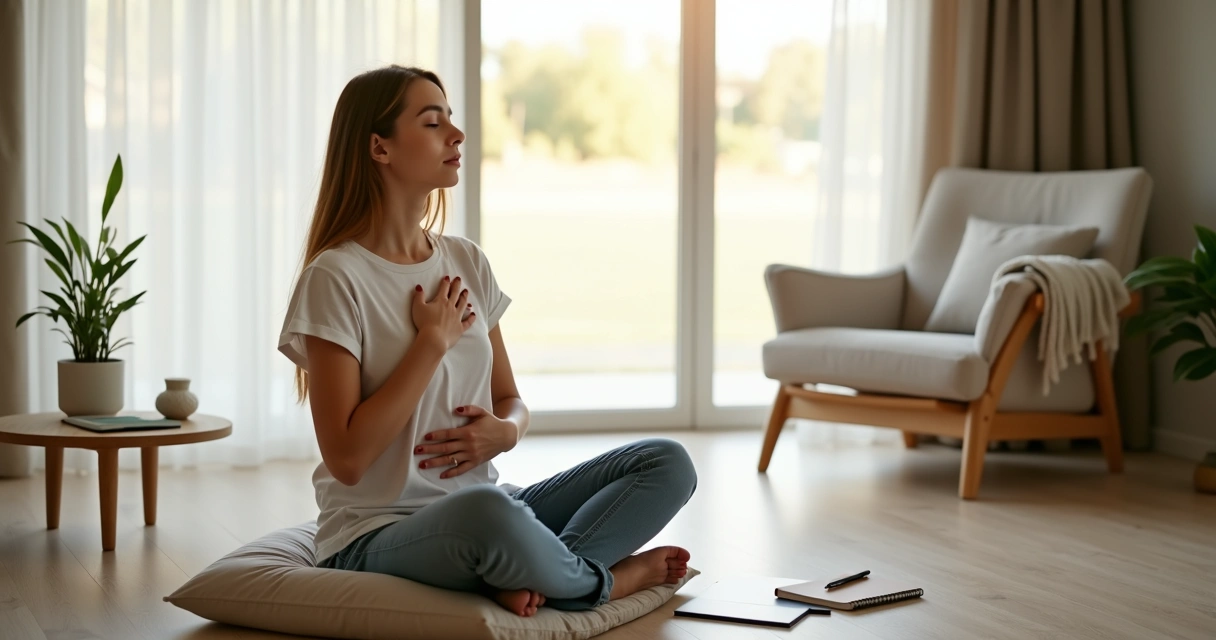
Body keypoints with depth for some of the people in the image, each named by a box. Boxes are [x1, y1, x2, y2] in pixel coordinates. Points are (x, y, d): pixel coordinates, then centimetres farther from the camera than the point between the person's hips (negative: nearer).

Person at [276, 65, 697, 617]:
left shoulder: (467, 263, 10)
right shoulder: (335, 279, -11)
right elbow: (347, 458, -17)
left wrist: (504, 431, -7)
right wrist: (433, 340, -14)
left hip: (483, 508, 7)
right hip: (378, 537, -7)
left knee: (668, 462, -8)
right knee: (487, 510, -41)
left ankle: (529, 578, -25)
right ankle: (606, 579, -11)